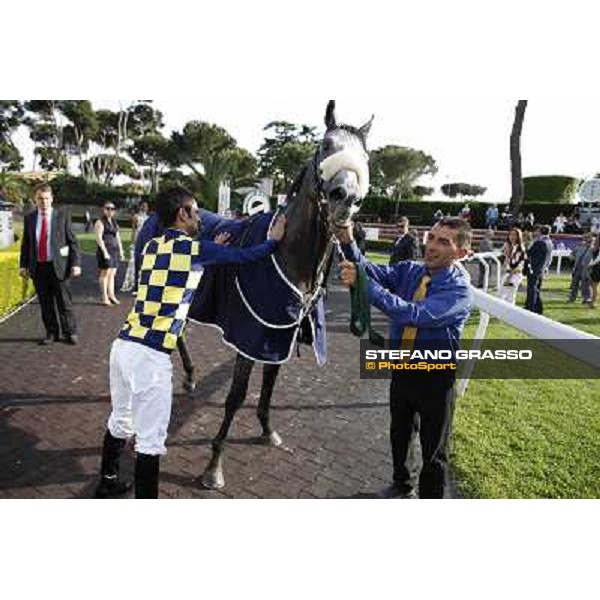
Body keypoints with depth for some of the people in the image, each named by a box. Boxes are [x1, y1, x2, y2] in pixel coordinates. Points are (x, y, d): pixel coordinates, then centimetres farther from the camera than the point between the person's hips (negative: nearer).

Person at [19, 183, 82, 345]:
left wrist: (76, 263, -10)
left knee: (64, 302, 2)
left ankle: (70, 333, 14)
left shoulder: (63, 215, 0)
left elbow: (73, 241, -2)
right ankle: (51, 333, 20)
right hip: (38, 267, 3)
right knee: (45, 304, 9)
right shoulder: (29, 218, 8)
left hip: (59, 266, -3)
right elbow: (25, 244, 12)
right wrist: (23, 265, 5)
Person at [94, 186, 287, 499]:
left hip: (123, 345, 8)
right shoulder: (194, 248, -5)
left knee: (120, 421, 26)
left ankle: (107, 481, 45)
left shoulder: (152, 246, 14)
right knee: (150, 440, 3)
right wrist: (274, 239, 16)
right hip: (150, 356, -8)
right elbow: (245, 256, 2)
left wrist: (211, 250, 32)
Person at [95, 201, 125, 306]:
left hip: (114, 250, 7)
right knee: (105, 273, -7)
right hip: (105, 250, -7)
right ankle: (104, 297, -4)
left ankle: (111, 295, 15)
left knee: (112, 273, 9)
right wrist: (105, 251, -19)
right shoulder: (100, 222, -4)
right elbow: (99, 238, -12)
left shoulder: (114, 222, 19)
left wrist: (121, 251, 15)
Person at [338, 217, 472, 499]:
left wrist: (363, 284, -44)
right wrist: (347, 242, -35)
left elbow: (416, 314, -37)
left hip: (435, 377, -6)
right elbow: (373, 270, -16)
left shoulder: (459, 289, -22)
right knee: (399, 433, 26)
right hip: (402, 368, 6)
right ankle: (402, 484, 52)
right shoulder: (409, 270, -3)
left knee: (433, 450, 12)